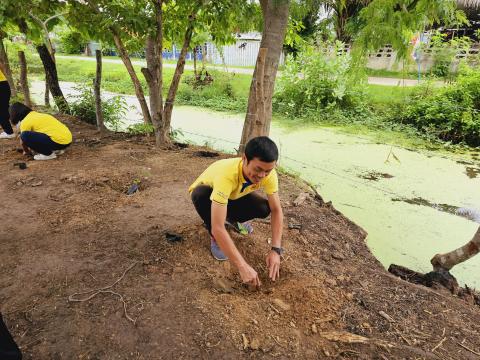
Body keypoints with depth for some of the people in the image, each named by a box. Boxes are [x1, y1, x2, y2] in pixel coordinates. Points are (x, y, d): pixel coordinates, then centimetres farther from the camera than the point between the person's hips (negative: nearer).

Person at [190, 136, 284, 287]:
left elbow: (276, 210, -20)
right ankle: (215, 239, -10)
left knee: (264, 209, -23)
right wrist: (243, 266, -48)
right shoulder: (226, 174, -44)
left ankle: (232, 219, 11)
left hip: (234, 195, 4)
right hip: (208, 194, -3)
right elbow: (218, 228, -48)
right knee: (202, 194, -39)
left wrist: (276, 250, -31)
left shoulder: (268, 173, -28)